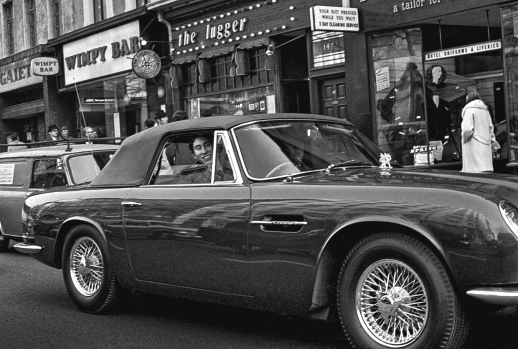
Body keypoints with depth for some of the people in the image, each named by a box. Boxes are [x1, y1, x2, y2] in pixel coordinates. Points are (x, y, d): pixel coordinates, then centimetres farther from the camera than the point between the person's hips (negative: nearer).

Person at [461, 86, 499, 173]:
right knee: (486, 169, 7)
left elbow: (467, 129, -17)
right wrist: (493, 141, 23)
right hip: (485, 145, 7)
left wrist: (464, 138, 0)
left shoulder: (469, 109, -11)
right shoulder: (485, 109, 11)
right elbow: (490, 127, 16)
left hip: (474, 146, -7)